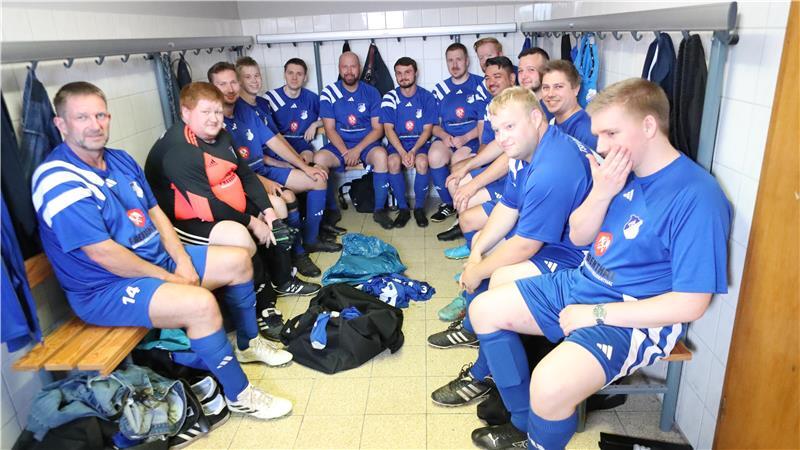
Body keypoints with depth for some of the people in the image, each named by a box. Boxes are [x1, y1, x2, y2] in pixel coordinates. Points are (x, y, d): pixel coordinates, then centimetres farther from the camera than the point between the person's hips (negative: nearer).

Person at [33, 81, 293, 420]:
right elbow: (103, 254, -23)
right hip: (105, 288, -9)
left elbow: (156, 213, 10)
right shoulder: (58, 181, -20)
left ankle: (248, 344, 26)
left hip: (158, 258, 9)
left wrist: (182, 261, -4)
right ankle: (239, 395, -11)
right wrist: (169, 278, -17)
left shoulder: (120, 160, 8)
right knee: (200, 303, -32)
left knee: (238, 260, 6)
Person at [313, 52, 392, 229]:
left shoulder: (371, 92, 1)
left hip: (366, 143, 0)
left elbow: (378, 129, -3)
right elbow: (330, 129, -2)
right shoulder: (329, 93, 1)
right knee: (318, 159, -29)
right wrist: (345, 153, -17)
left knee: (381, 155, -34)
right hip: (339, 144, 1)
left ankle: (380, 209, -19)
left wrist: (357, 150, -17)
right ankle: (331, 209, -8)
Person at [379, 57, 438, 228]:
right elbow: (388, 129, -7)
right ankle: (403, 208, -14)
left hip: (420, 142, 0)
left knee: (422, 162, -33)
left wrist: (413, 151, -20)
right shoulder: (389, 98, 1)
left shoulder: (427, 97, 1)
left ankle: (419, 207, -12)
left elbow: (427, 129, -3)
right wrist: (403, 153, -22)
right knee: (393, 161, -32)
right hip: (397, 143, 1)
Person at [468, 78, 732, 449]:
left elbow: (690, 304, -20)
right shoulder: (621, 170, 1)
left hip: (634, 316, -8)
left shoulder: (697, 197, -20)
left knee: (551, 386, -31)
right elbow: (578, 237, 8)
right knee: (485, 309, 5)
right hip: (581, 284, 8)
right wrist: (601, 193, -12)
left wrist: (596, 314, -18)